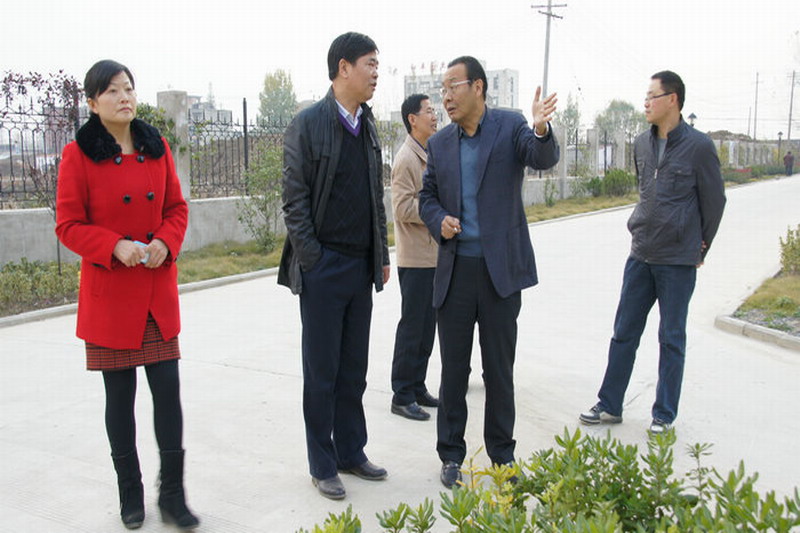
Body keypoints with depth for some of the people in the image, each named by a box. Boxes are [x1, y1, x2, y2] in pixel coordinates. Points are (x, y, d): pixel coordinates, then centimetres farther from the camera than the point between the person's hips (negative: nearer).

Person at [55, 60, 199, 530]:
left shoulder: (157, 149, 7)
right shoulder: (78, 155, -5)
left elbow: (177, 208, 11)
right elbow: (68, 225, -4)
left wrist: (166, 243, -9)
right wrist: (115, 246, -20)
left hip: (159, 289, 3)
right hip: (109, 292, -3)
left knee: (168, 388, 0)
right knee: (120, 393, 8)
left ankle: (173, 494, 13)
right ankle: (130, 493, 25)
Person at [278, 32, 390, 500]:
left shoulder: (368, 126, 11)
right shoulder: (308, 124, -8)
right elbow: (294, 200, -9)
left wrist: (382, 256, 12)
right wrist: (311, 260, -13)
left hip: (362, 268, 6)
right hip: (324, 268, -6)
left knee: (354, 370, 14)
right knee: (322, 373, 6)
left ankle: (351, 453, 28)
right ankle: (323, 465, 19)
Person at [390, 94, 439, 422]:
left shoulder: (430, 155, 15)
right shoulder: (406, 158, -13)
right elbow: (403, 208, -20)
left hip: (433, 255, 9)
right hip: (415, 257, -9)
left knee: (427, 326, 13)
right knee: (412, 327, -2)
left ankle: (417, 389, 24)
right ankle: (402, 396, 8)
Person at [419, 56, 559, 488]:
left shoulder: (511, 127, -3)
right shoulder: (439, 143, 7)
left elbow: (544, 159, -19)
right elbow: (427, 197, 13)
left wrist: (541, 130, -40)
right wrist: (439, 221, -8)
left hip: (501, 268, -3)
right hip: (455, 270, 3)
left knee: (499, 368, 10)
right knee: (453, 368, 11)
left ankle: (502, 453, 28)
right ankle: (451, 455, 26)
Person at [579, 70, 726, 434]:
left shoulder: (698, 146, -9)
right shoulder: (642, 144, 7)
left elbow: (714, 201, -1)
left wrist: (701, 247, 6)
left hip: (678, 261, -5)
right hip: (640, 255, 5)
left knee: (671, 339, 6)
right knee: (624, 333, 9)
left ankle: (664, 414, 19)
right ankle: (609, 406, 20)